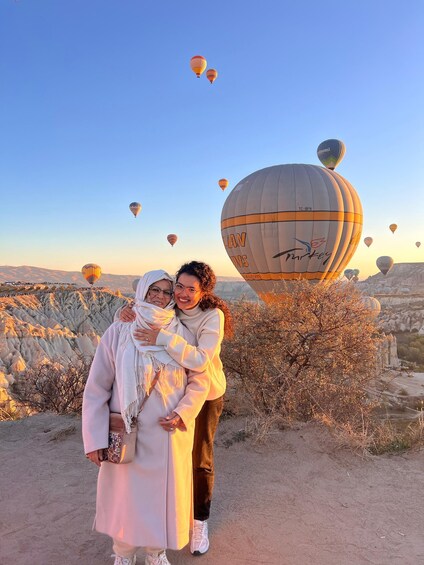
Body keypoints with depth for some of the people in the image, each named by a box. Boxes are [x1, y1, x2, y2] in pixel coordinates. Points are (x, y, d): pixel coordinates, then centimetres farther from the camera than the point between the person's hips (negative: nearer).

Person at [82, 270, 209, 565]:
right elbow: (97, 387, -7)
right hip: (126, 434, -1)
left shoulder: (181, 334, -6)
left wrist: (183, 413, -15)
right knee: (125, 493, 15)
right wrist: (95, 438, -9)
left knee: (164, 492, 16)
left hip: (168, 432, 1)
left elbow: (199, 380, 0)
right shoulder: (118, 332, -10)